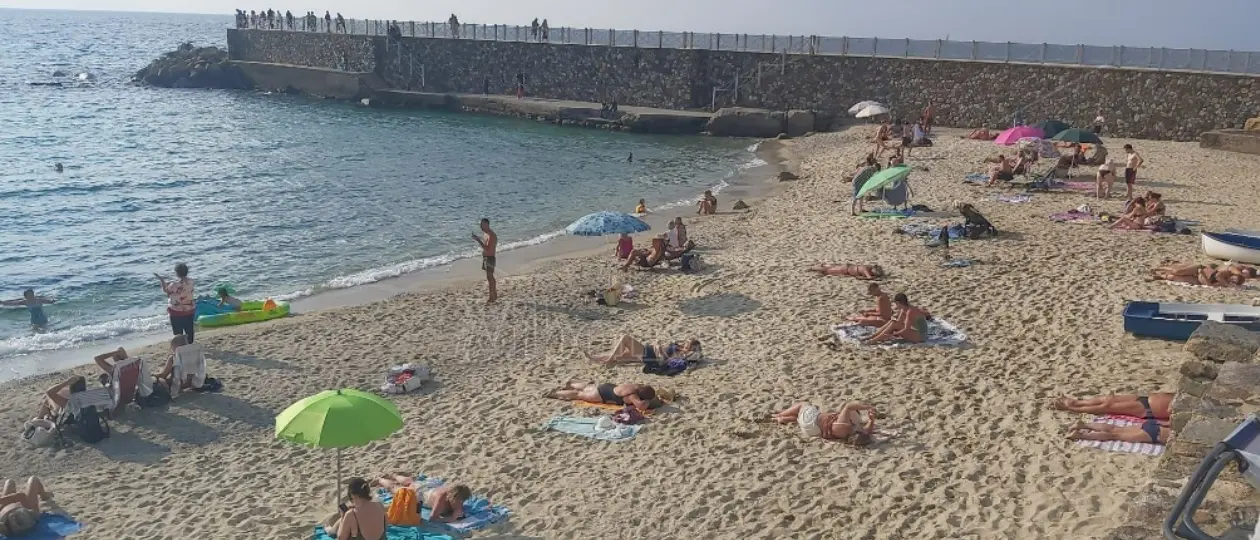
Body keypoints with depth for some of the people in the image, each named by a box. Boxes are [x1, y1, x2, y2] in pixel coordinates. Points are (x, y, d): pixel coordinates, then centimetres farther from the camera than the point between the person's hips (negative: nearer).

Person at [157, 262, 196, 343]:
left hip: (177, 312, -5)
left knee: (178, 334, 6)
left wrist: (161, 280, 10)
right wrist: (165, 280, 18)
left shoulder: (175, 284, -24)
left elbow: (165, 290, -4)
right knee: (189, 331, 16)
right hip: (189, 310, 6)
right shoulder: (190, 281, -7)